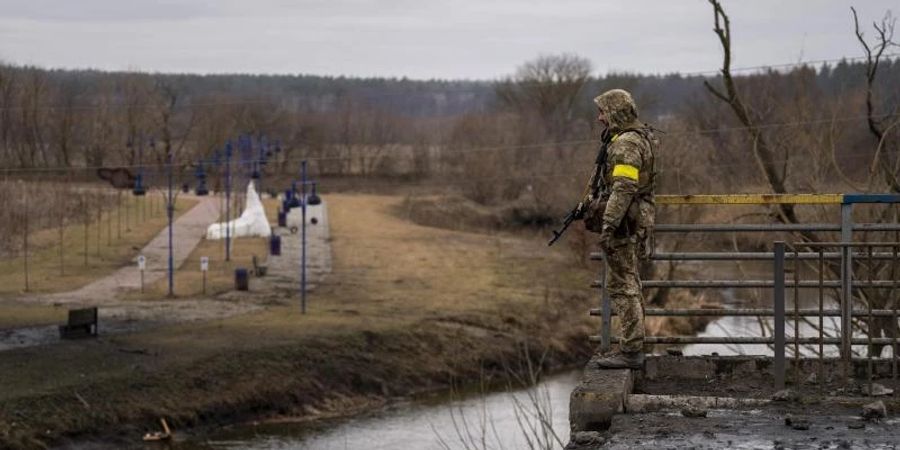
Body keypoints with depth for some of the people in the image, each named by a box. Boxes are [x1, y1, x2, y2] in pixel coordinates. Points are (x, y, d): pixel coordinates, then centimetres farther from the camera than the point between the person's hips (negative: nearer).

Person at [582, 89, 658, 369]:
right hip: (635, 220, 11)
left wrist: (608, 223, -27)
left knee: (621, 285, -9)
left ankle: (630, 351, -9)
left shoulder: (626, 143, -16)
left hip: (623, 221, -11)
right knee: (630, 285, 14)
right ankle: (634, 346, 20)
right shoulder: (639, 138, 17)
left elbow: (624, 188, -24)